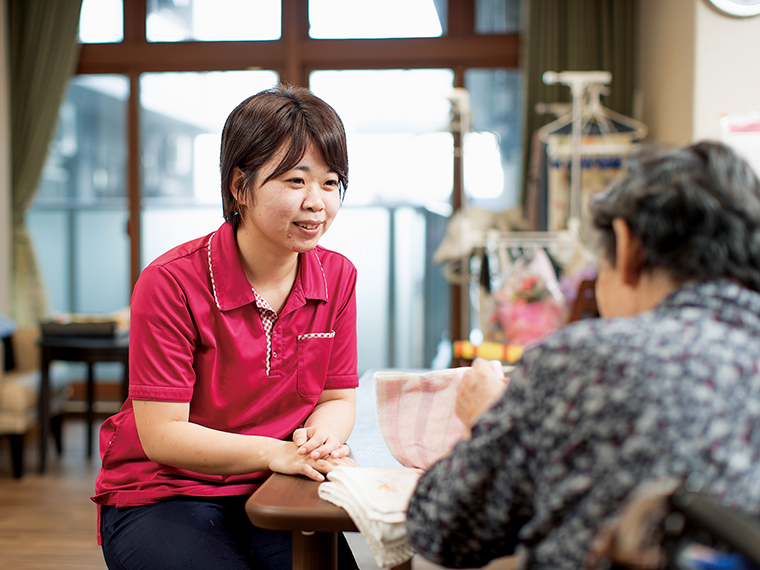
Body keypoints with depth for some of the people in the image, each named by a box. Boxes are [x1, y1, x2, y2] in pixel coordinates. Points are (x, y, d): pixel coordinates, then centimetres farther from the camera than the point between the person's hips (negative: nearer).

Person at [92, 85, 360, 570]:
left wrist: (321, 438, -17)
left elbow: (337, 398, 7)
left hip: (271, 496, 4)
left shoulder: (338, 277, -1)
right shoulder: (171, 283, -16)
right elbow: (161, 435, -16)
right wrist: (277, 453, -26)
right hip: (163, 497, -3)